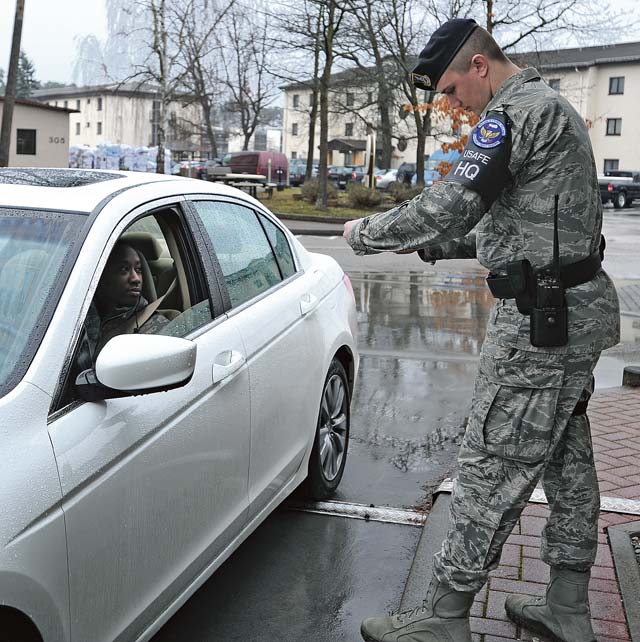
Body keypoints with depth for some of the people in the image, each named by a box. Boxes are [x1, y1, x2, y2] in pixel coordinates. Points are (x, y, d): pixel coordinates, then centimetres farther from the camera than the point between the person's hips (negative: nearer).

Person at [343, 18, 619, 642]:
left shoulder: (517, 111, -15)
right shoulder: (549, 106, 19)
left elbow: (447, 208, -21)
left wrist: (365, 232, -6)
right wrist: (433, 246, 16)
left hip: (539, 321, -11)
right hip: (574, 310, 11)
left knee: (491, 469, -3)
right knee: (567, 459, 15)